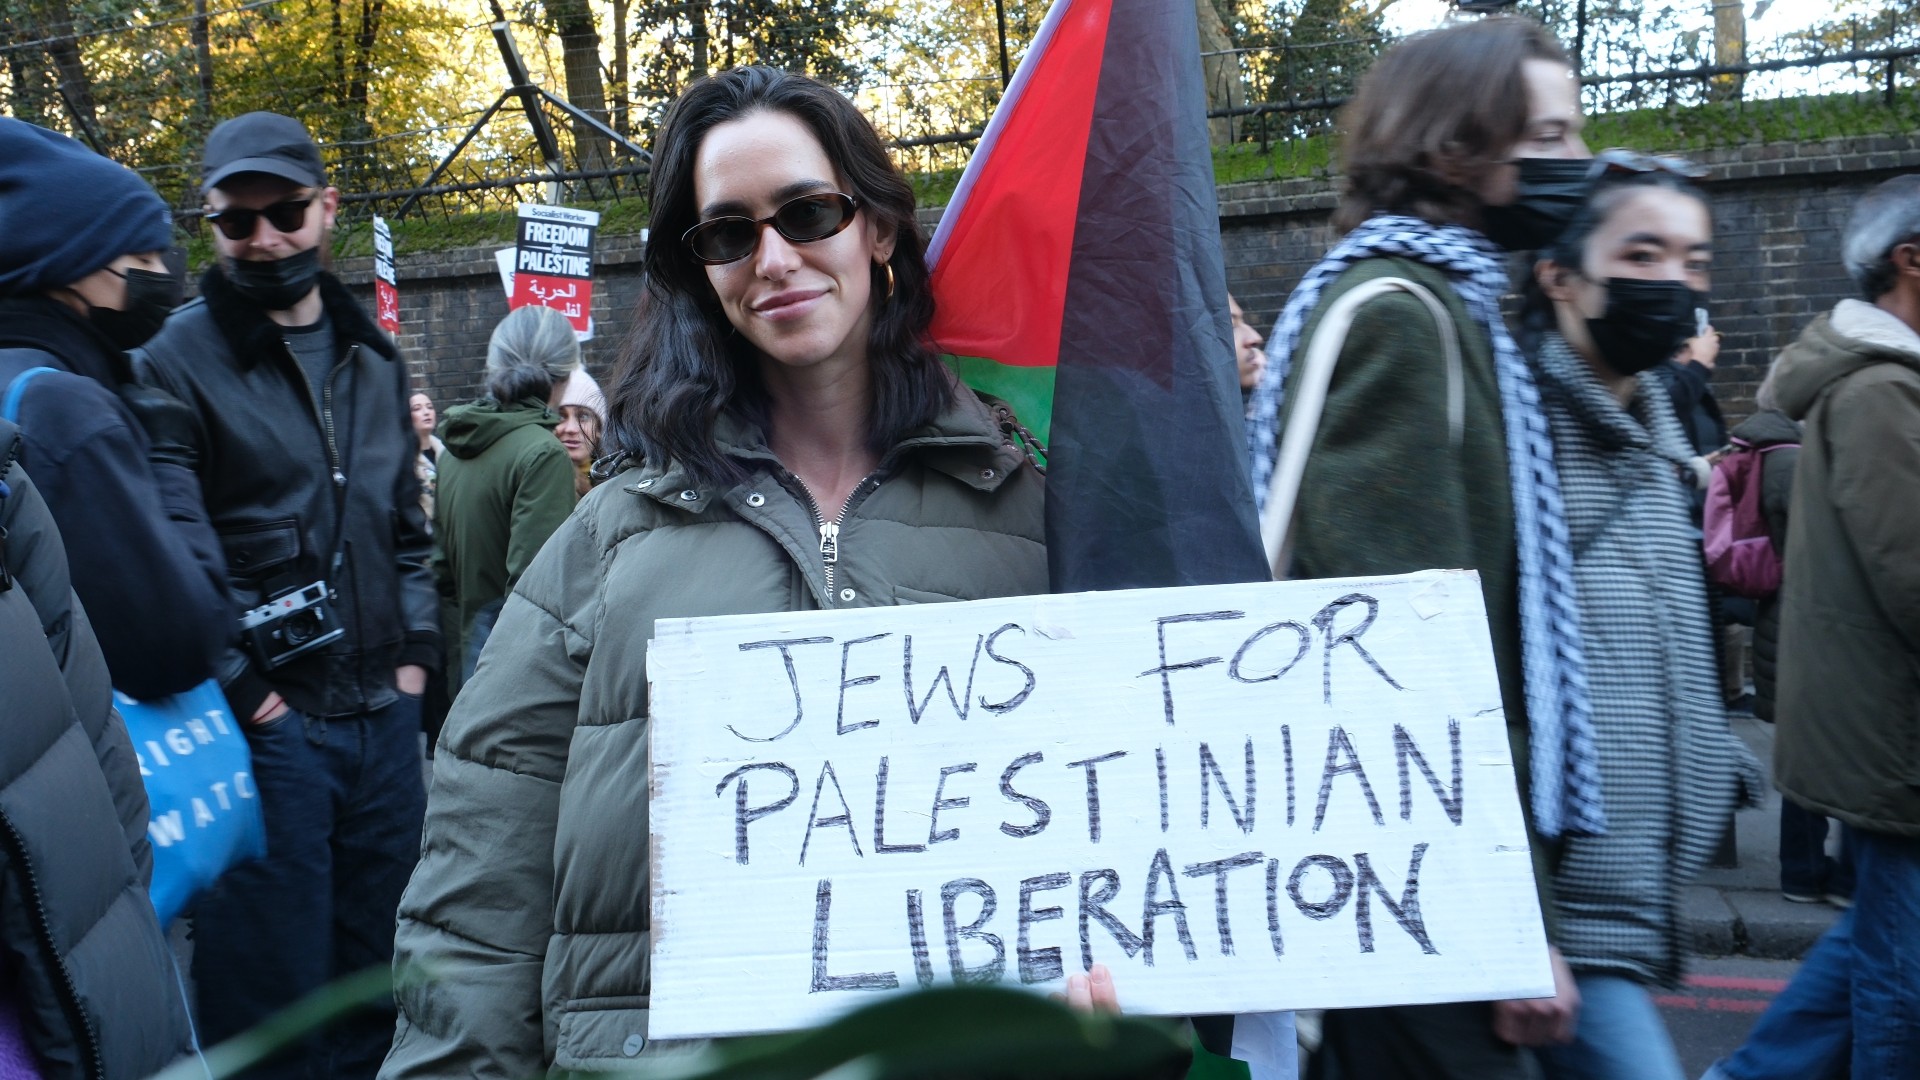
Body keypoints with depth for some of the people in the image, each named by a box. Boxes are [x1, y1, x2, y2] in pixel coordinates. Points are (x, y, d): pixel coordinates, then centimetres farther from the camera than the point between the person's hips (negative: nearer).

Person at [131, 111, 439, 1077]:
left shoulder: (372, 356, 12)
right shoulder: (175, 362, -8)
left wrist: (413, 656, 9)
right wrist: (243, 695, -12)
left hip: (384, 720, 6)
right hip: (266, 730, -6)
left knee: (379, 978, 17)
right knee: (274, 1000, 4)